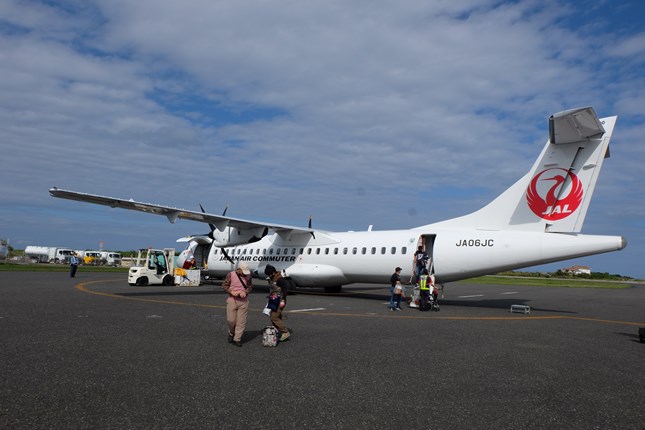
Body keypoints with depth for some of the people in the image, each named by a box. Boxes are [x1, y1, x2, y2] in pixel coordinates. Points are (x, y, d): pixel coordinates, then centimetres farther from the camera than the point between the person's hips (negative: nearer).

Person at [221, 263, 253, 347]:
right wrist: (231, 291, -16)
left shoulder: (248, 275, 3)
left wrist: (245, 292, -11)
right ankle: (231, 333, 31)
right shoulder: (230, 274, -4)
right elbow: (224, 285, -1)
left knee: (241, 321, 0)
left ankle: (237, 339, 11)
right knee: (231, 320, 1)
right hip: (232, 300, -1)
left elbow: (250, 286, 9)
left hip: (243, 302, 2)